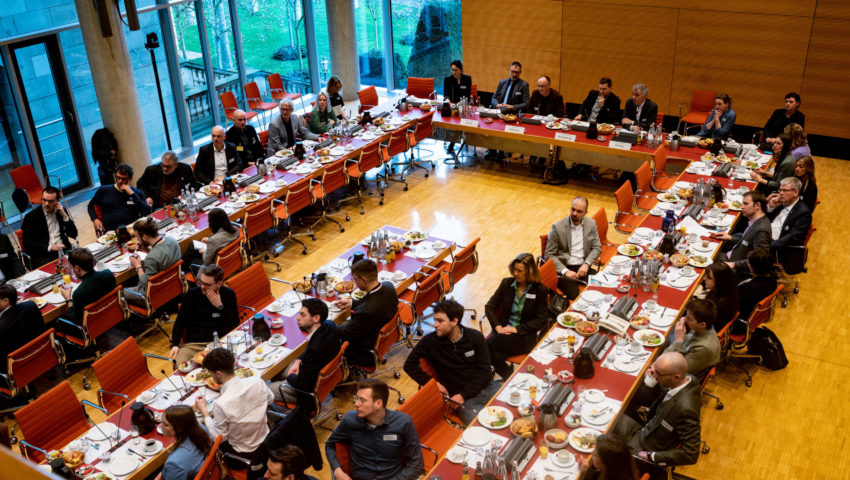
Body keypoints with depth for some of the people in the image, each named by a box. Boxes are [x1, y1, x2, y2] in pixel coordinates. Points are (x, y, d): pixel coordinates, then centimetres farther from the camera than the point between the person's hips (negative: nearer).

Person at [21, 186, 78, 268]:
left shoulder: (61, 212, 10)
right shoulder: (31, 217, -1)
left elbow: (73, 235, 7)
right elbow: (27, 243, -5)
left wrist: (64, 216, -4)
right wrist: (50, 247, -16)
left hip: (62, 249, 4)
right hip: (42, 254, -4)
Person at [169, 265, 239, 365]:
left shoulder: (229, 295, 5)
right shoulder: (192, 294, 8)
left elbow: (235, 325, 0)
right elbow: (180, 322, 13)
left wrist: (220, 306, -9)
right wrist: (175, 344, -1)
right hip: (192, 344, 2)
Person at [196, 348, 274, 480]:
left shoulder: (221, 404, -32)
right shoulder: (257, 381, -18)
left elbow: (220, 438, -18)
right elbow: (270, 399, 4)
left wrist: (204, 412, -10)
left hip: (244, 454, -5)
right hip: (266, 442, 5)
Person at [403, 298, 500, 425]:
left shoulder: (475, 337, 0)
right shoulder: (430, 341, -5)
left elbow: (485, 371, 1)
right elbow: (409, 365, 6)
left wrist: (464, 395, -9)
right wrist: (433, 383, -3)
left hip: (486, 387, 3)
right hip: (462, 398, -3)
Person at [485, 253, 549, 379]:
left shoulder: (540, 290, -2)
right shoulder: (506, 283, 8)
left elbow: (541, 321, -3)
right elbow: (489, 306, 8)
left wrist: (517, 329, -14)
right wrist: (497, 326, -9)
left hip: (524, 336, -3)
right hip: (503, 330, 3)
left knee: (490, 343, -29)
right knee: (497, 356, -32)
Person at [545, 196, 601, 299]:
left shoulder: (591, 223, 5)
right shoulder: (558, 227, -6)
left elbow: (597, 247, 12)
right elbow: (549, 254, -4)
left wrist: (586, 264, -7)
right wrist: (565, 271, -15)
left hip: (583, 267, 4)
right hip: (564, 268, -4)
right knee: (575, 295, -29)